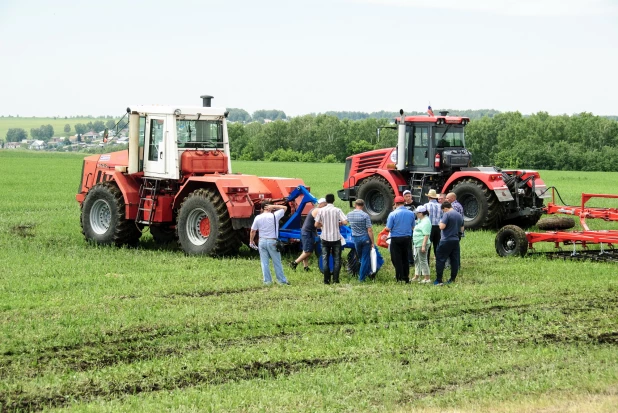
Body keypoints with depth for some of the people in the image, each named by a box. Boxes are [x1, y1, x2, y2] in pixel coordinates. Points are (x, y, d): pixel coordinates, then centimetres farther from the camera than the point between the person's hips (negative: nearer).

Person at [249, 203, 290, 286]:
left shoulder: (258, 218, -1)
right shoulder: (275, 216, -6)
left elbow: (253, 231, 2)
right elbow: (284, 208, 5)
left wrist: (251, 241, 14)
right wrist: (273, 206, -2)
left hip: (262, 241, 2)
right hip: (272, 242, -2)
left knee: (264, 262, 7)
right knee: (277, 262, 5)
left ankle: (267, 281, 6)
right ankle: (282, 280, 10)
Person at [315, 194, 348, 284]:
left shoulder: (321, 210, -4)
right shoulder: (337, 210, -7)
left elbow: (316, 225, -3)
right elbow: (345, 222, -14)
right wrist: (339, 223, 6)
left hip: (325, 238, 1)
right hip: (336, 238, -1)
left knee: (325, 259, 8)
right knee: (336, 259, 8)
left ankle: (326, 280, 4)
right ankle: (335, 279, 4)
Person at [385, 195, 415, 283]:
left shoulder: (392, 214, -14)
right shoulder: (411, 213, -2)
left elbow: (388, 229, -13)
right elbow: (413, 226, 8)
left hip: (396, 239, -4)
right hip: (407, 238, 4)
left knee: (396, 259, 5)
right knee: (405, 258, 16)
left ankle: (400, 278, 3)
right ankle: (406, 277, 20)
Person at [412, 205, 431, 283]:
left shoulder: (426, 221, -18)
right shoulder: (420, 220, 15)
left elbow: (426, 235, -23)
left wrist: (423, 246, -26)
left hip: (422, 244, -11)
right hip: (417, 244, 11)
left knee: (423, 260, -7)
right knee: (416, 260, 16)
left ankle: (427, 278, -3)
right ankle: (417, 276, 26)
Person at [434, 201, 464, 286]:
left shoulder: (447, 214, -12)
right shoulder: (459, 215, 12)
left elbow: (442, 227, -19)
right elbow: (462, 229, 20)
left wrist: (440, 222, 0)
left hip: (446, 241, -7)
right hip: (456, 241, 7)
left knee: (440, 260, -3)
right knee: (455, 260, 10)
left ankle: (438, 280, -7)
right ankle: (452, 279, 13)